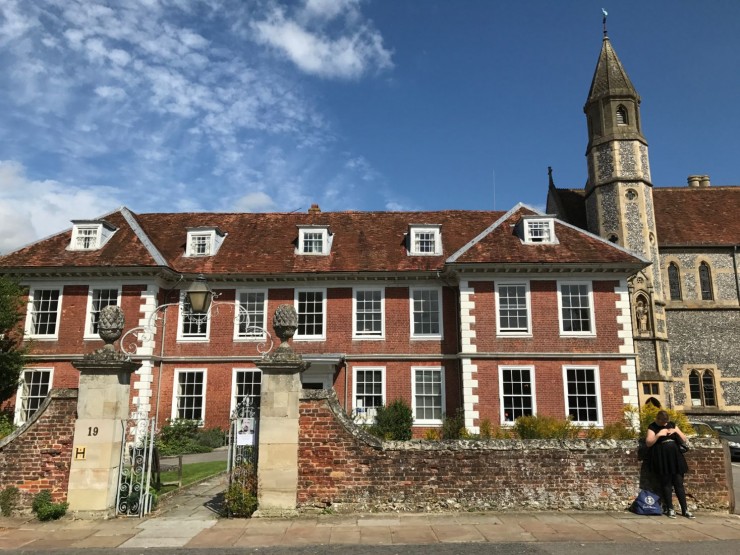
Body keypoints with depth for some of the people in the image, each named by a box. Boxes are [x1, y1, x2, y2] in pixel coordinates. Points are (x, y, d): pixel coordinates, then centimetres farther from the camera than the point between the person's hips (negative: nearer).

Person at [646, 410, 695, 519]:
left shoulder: (672, 425, 12)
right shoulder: (652, 427, 1)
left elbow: (684, 440, 12)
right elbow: (648, 443, -8)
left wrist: (676, 431, -5)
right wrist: (658, 434, -19)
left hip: (675, 458, 3)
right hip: (662, 460, -3)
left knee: (679, 484, 4)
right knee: (666, 484, 0)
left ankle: (685, 509, 10)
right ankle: (670, 509, 7)